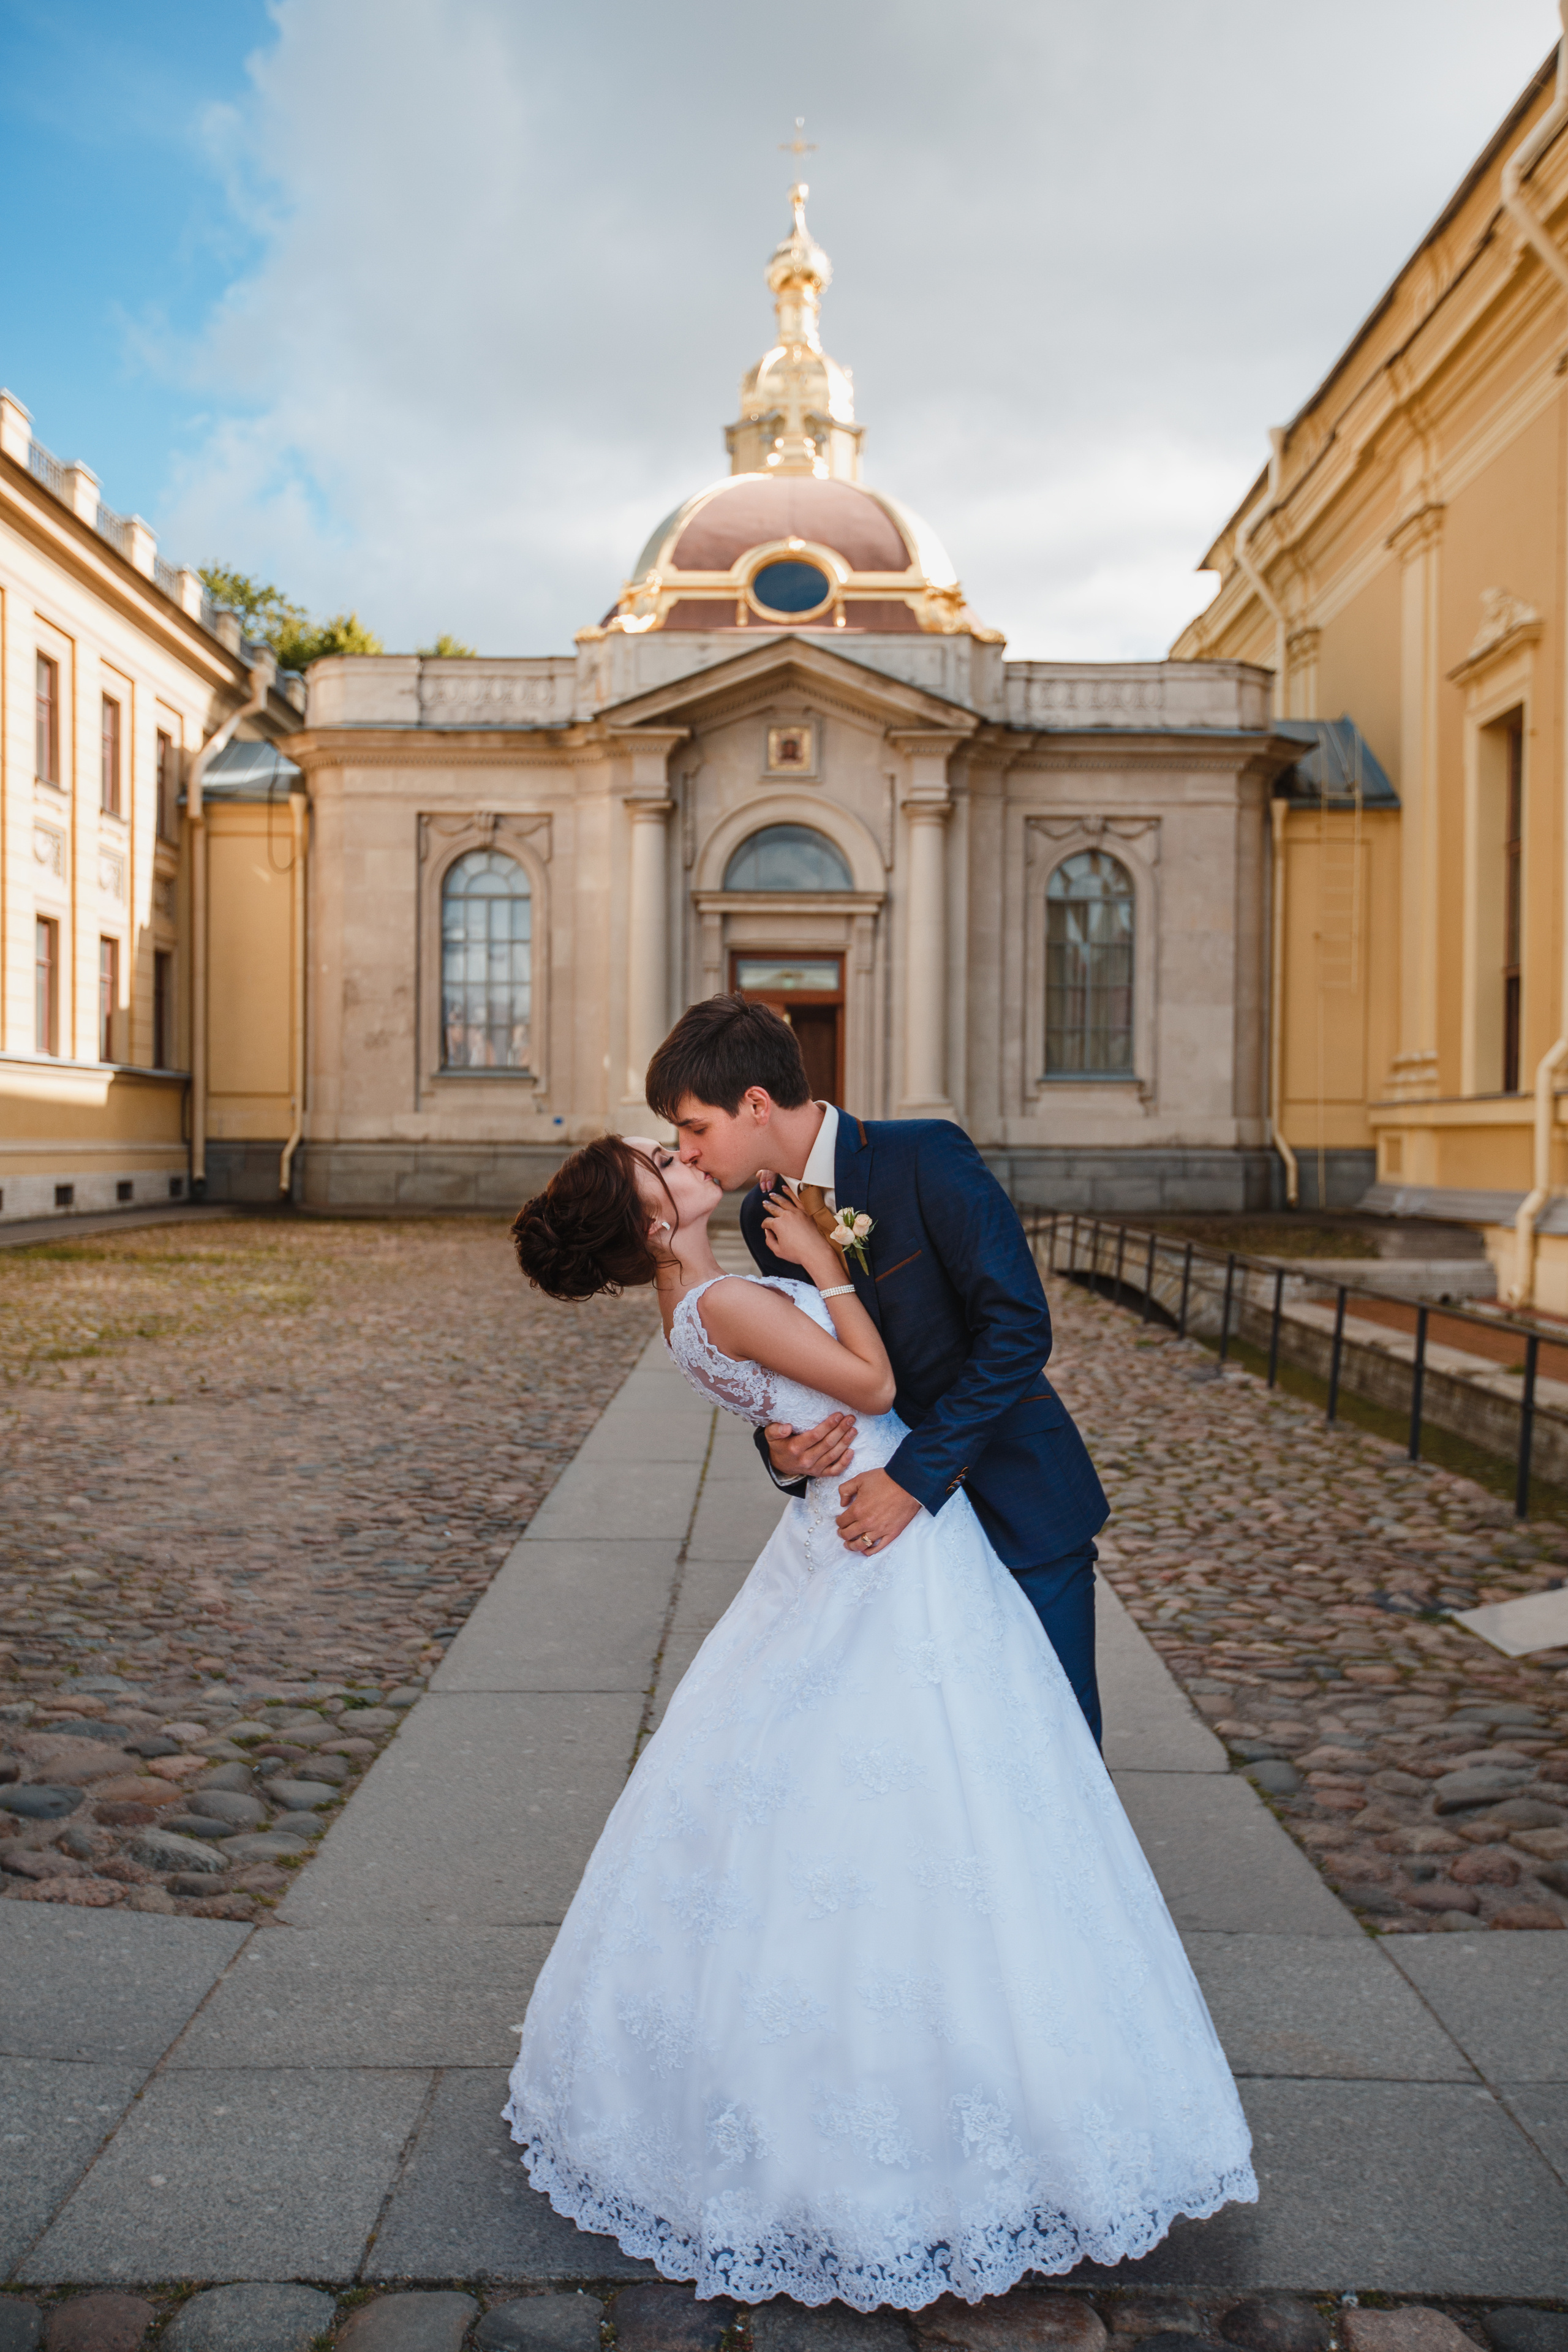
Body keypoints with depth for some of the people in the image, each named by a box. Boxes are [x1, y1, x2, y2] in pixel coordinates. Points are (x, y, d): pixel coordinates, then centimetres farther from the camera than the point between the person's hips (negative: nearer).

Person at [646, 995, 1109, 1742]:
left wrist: (915, 1473, -25)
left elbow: (1018, 1329, -23)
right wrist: (782, 1450, -13)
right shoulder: (763, 1215, 1)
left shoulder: (925, 1156, -19)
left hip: (1020, 1504, -5)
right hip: (906, 1514, 5)